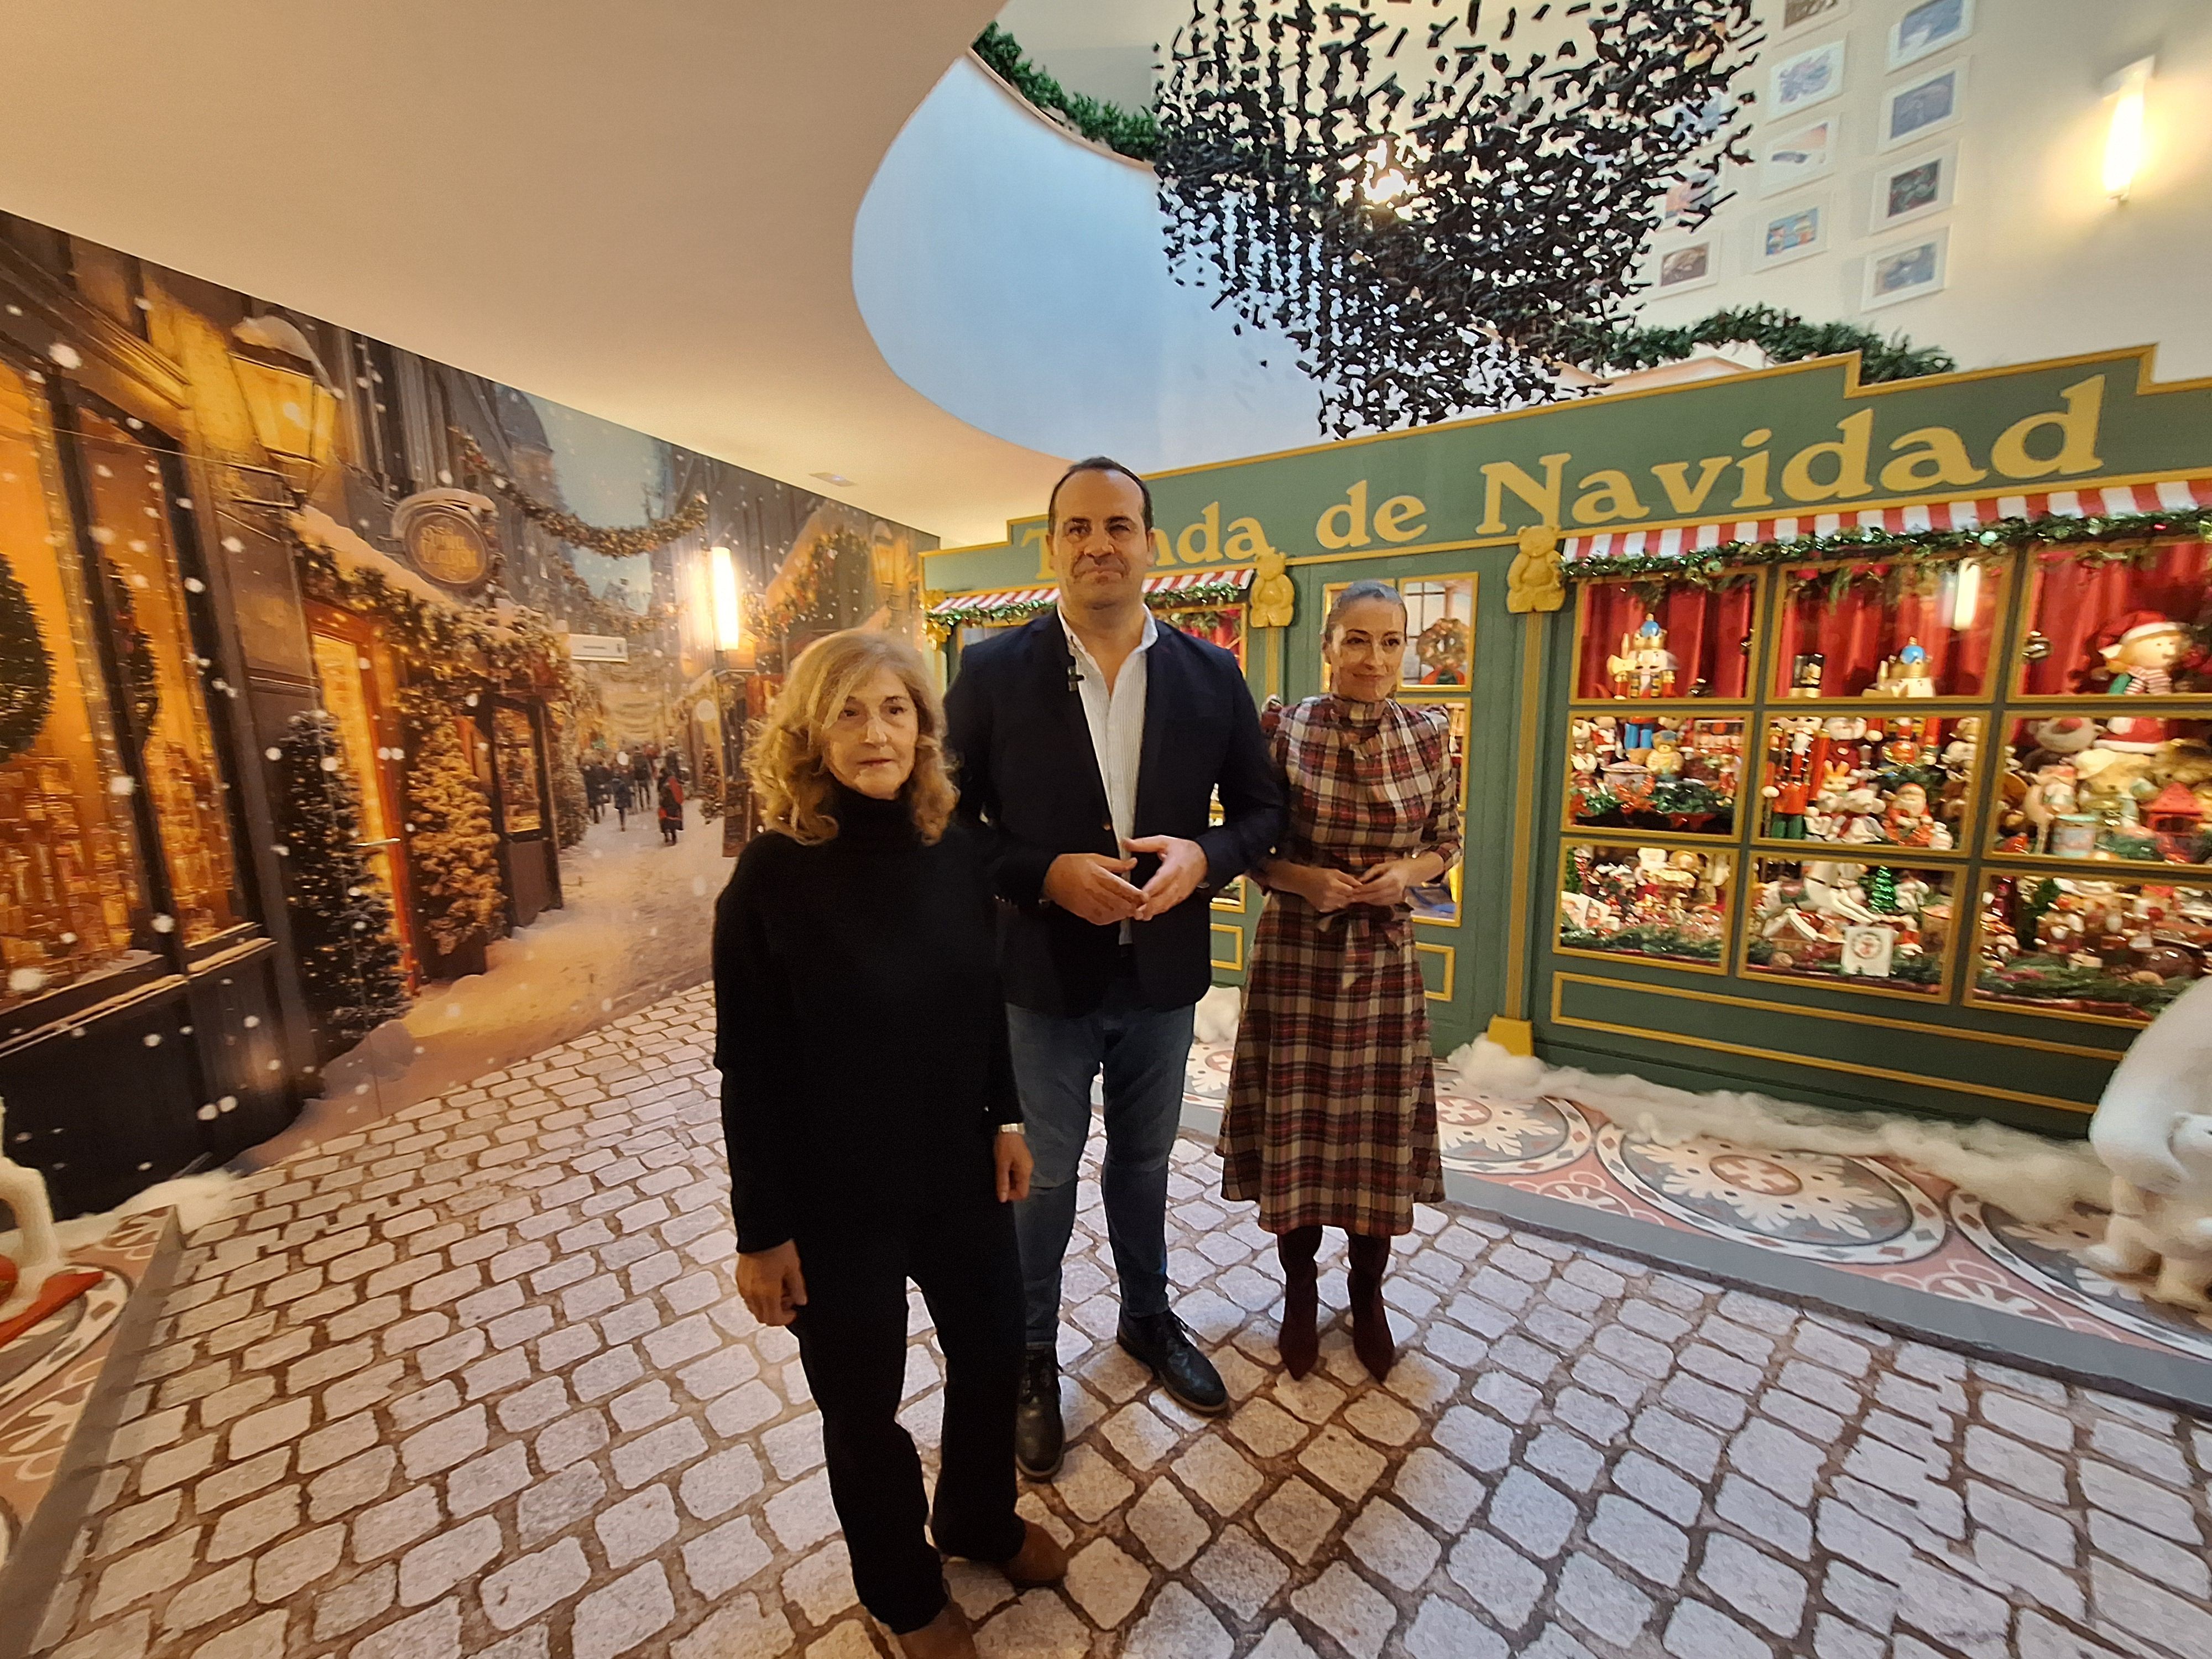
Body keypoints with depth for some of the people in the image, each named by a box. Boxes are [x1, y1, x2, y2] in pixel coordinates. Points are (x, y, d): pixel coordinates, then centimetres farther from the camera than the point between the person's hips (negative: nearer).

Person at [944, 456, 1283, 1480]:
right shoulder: (993, 671, -9)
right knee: (1042, 1175, 17)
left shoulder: (1212, 676, -2)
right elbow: (947, 821, -7)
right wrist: (1046, 876, -22)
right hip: (1043, 974, -2)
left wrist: (1201, 857, -17)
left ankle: (1147, 1318, 52)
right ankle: (1032, 1355, 44)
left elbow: (1261, 809, 3)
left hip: (1163, 975, 3)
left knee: (1144, 1162, 24)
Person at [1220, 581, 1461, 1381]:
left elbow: (1447, 840, 10)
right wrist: (1301, 879, -18)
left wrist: (1410, 872, -10)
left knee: (1378, 1125, 13)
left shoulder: (1429, 733, -2)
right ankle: (1299, 1289, 36)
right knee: (1293, 1120, 10)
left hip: (1385, 954, 2)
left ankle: (1368, 1292, 39)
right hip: (1295, 952, -2)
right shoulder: (1284, 729, -8)